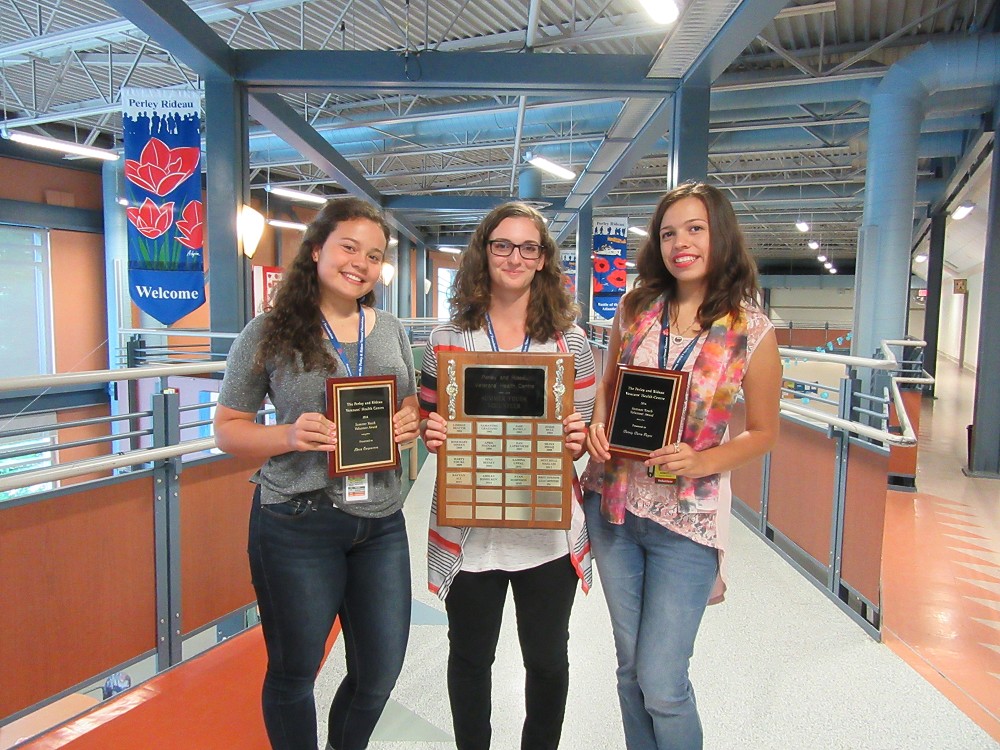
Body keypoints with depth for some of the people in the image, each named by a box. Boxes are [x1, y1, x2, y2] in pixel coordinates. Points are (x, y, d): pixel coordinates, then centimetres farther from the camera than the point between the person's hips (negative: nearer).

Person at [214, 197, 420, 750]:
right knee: (293, 673, 13)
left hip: (381, 521, 4)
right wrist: (290, 436, -19)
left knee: (380, 672, 15)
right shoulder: (268, 334, -5)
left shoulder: (391, 331, 7)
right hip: (297, 523, -4)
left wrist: (410, 423, -6)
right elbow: (227, 428, -1)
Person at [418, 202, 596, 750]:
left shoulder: (569, 340, 1)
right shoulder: (447, 339, 0)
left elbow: (585, 432, 6)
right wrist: (429, 432, -13)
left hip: (547, 528, 1)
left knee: (548, 659, 17)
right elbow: (426, 421, 9)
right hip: (468, 526, 0)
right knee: (469, 658, 17)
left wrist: (578, 439, -16)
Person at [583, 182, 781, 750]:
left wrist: (700, 462, -18)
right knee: (631, 670, 17)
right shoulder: (636, 309, 1)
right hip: (613, 506, 4)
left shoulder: (753, 332, -9)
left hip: (687, 518, -3)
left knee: (662, 685, 2)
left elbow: (763, 432, -1)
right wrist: (598, 428, -6)